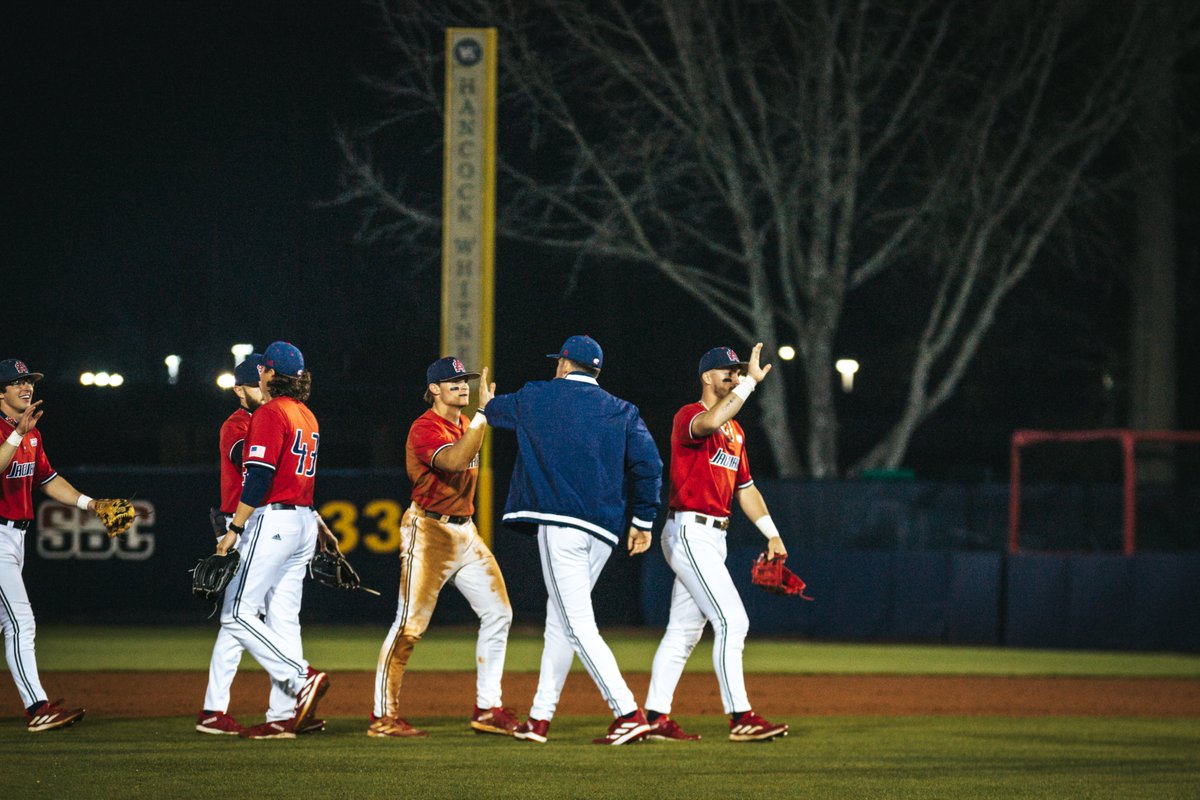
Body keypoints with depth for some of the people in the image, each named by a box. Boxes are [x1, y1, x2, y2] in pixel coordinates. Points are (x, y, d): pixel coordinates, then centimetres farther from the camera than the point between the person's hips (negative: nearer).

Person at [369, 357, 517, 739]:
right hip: (429, 531, -9)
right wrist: (483, 414, -36)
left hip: (465, 531, 9)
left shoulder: (465, 426, 15)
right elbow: (454, 461, -34)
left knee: (498, 613, 5)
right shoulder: (425, 429, -14)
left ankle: (487, 709, 11)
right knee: (410, 624, -9)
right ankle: (383, 716, -5)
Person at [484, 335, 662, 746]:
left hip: (559, 521, -5)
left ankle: (628, 713, -22)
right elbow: (648, 462, 2)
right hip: (604, 533, 5)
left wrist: (484, 406, 53)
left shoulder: (537, 397, 9)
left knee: (578, 627, -9)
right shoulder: (622, 412, 14)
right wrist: (644, 519, 9)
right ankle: (540, 717, 19)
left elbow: (495, 411, 29)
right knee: (560, 621, 16)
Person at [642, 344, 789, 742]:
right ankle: (740, 717, -15)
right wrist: (751, 382, -33)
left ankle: (656, 717, 14)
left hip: (712, 538, 10)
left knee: (684, 630, 10)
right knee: (731, 620, -14)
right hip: (689, 533, -10)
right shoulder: (688, 417, -11)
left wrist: (772, 534, 14)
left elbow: (745, 486, 23)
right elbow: (710, 423, -36)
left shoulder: (734, 430, 18)